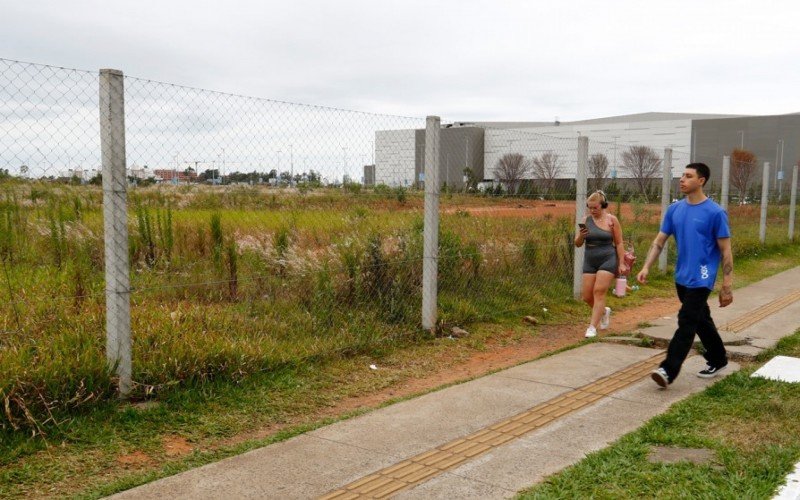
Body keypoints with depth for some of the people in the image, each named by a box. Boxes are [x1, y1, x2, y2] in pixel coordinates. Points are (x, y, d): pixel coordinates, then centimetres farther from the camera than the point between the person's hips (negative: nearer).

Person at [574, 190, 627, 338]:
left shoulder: (611, 220, -3)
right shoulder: (586, 220, 3)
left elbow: (619, 243, 0)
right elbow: (577, 244, 5)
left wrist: (621, 263, -4)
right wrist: (581, 236, -17)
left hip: (607, 260, -4)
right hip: (589, 261, 4)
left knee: (599, 292, -11)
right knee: (586, 296, 4)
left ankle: (592, 327, -6)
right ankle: (604, 312, 34)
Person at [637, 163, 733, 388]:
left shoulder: (715, 212, -11)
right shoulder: (675, 210, 5)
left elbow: (725, 251, -8)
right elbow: (659, 241, 7)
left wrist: (727, 286, -10)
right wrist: (646, 267, -5)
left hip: (701, 279, -6)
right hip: (682, 277, 6)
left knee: (686, 322, -11)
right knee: (701, 321, 18)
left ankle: (668, 370, -13)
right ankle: (718, 359, 35)